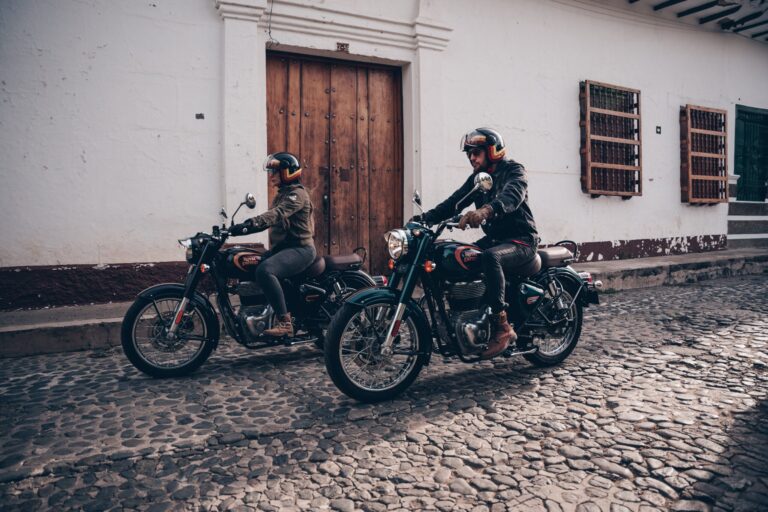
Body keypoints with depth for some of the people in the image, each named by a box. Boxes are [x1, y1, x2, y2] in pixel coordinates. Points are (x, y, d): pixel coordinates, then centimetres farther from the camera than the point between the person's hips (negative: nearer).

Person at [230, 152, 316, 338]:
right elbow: (273, 217, 16)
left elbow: (276, 215, -27)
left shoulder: (297, 194, -11)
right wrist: (244, 226, 4)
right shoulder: (282, 194, 22)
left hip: (300, 249, -10)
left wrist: (249, 225, -39)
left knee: (265, 271, -34)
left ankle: (285, 322, -30)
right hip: (282, 247, 10)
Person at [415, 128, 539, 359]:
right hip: (494, 238, 8)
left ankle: (502, 326, -34)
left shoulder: (514, 171, -8)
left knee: (490, 257, -38)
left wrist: (486, 210, -52)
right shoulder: (477, 178, 15)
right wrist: (424, 218, -13)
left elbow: (512, 195, -31)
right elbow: (454, 201, 3)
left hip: (521, 239, -7)